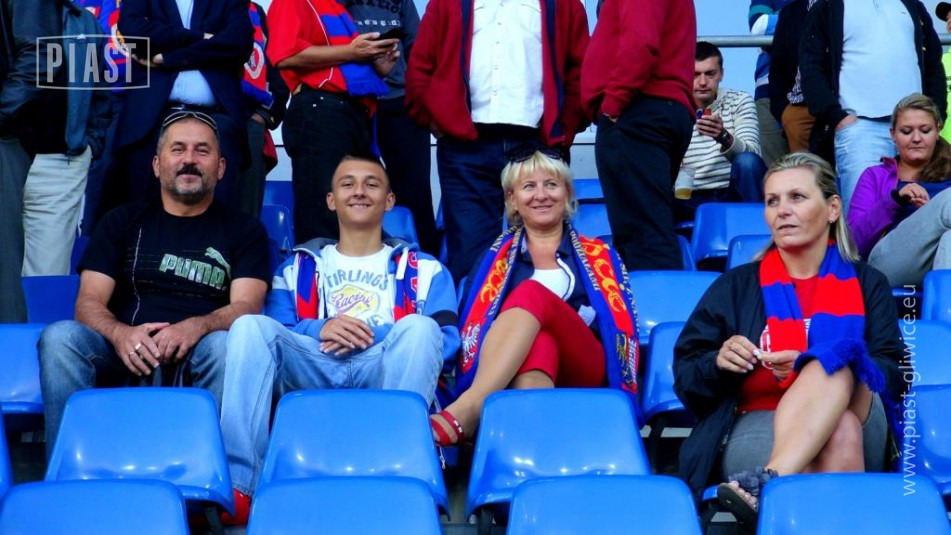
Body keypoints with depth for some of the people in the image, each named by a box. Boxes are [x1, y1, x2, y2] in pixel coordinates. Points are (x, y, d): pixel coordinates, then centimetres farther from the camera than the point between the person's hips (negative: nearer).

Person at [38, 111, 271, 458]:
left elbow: (246, 306, 0)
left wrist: (196, 327, -24)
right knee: (60, 337, -28)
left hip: (196, 361, -1)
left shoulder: (244, 231, 16)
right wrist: (120, 334, -17)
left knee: (225, 345, -36)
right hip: (126, 360, 2)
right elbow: (89, 302, 8)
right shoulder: (123, 222, 20)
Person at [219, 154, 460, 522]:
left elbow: (445, 338, 7)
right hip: (312, 373, 2)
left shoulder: (423, 269, 25)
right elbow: (272, 334, 12)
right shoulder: (299, 267, 29)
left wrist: (373, 335, -9)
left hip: (385, 373, -1)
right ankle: (238, 485, -38)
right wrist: (320, 329, -10)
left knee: (419, 327, -31)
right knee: (250, 326, -25)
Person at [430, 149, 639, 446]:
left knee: (531, 294, -31)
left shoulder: (599, 255, 23)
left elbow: (623, 327, 14)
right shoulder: (495, 258, 23)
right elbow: (472, 325, 11)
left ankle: (464, 410, -50)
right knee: (538, 344, -39)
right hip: (508, 375, 0)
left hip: (583, 374, 0)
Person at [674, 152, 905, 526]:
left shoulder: (867, 283, 18)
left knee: (836, 357, -34)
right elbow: (685, 377, 12)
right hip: (757, 425, 0)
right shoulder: (736, 286, 18)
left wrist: (811, 368, -15)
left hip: (860, 426, 1)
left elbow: (893, 373, 3)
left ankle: (767, 482, -52)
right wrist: (719, 363, -12)